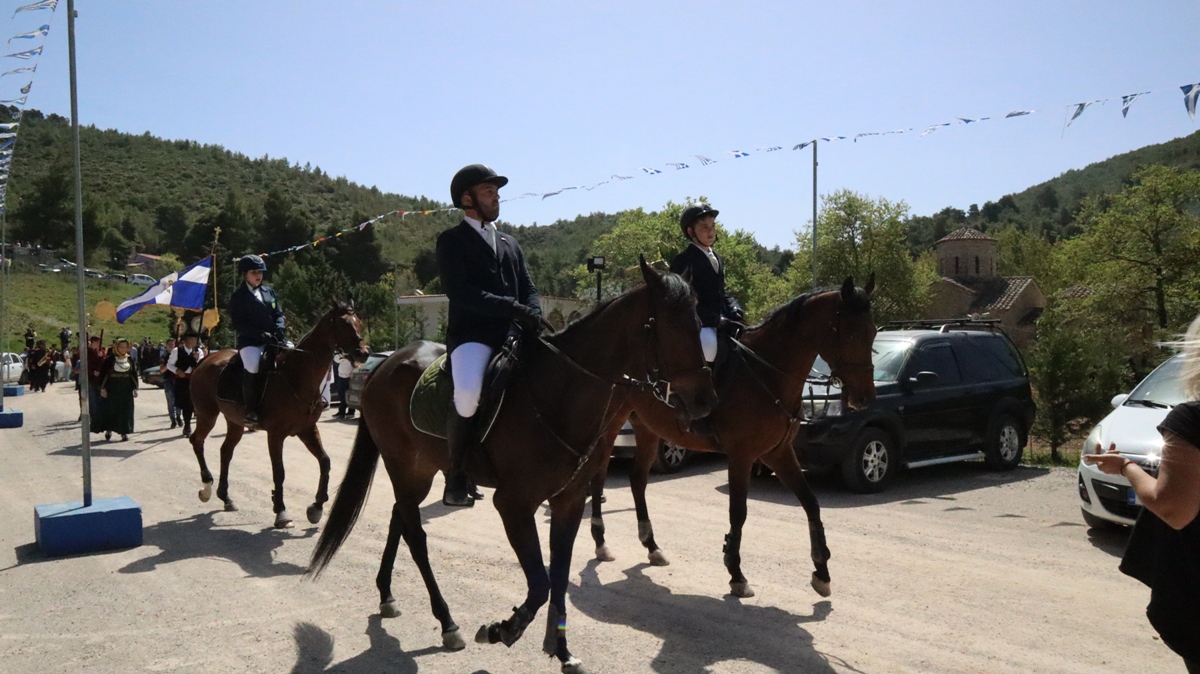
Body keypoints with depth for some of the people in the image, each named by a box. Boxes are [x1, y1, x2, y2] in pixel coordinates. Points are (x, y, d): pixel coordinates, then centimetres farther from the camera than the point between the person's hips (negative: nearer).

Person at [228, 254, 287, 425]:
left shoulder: (269, 292, 17)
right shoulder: (238, 297, 1)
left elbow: (278, 314, 15)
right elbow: (238, 324, -7)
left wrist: (280, 329, -7)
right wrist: (261, 334, -18)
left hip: (273, 339, 6)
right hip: (249, 341, -5)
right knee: (253, 367, -33)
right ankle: (251, 410, -22)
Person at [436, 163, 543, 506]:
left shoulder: (509, 243, 26)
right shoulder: (451, 241, 5)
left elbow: (529, 289, 20)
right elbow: (461, 294, -10)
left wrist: (533, 315, -3)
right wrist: (513, 308, -18)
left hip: (513, 336, 7)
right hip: (471, 335, -7)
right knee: (468, 393, -34)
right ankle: (457, 473, -11)